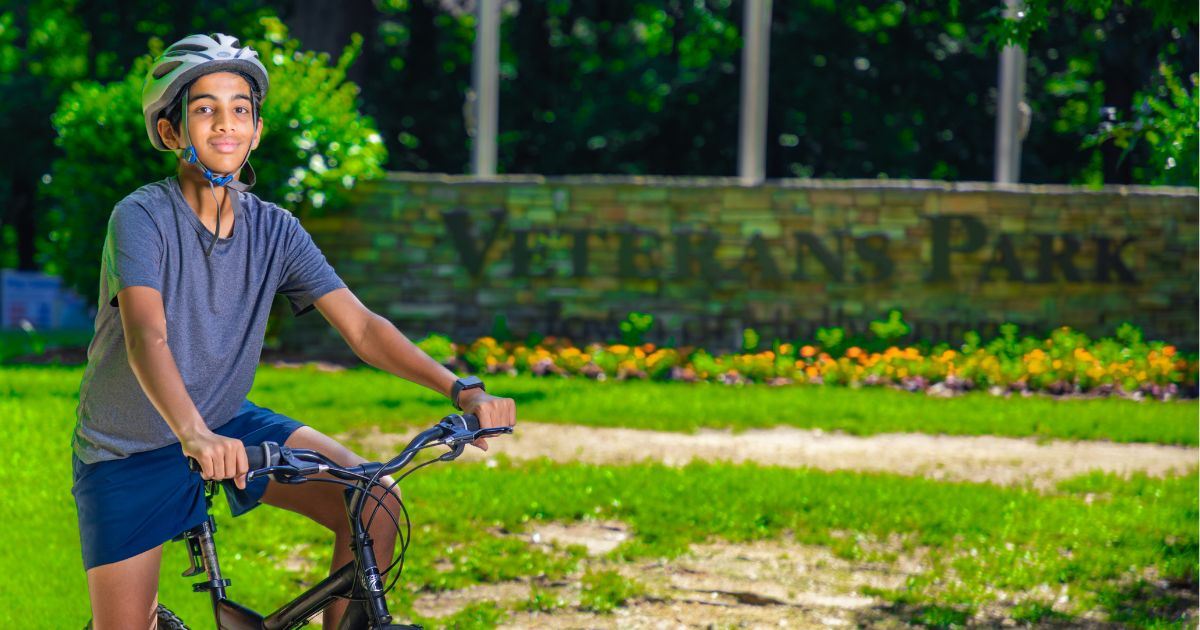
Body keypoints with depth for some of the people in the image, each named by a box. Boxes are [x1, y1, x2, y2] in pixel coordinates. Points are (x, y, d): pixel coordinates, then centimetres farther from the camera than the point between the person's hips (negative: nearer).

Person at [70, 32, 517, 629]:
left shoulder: (274, 231, -6)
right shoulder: (142, 218, -21)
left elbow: (360, 326, -12)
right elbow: (146, 336, -36)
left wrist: (461, 389, -27)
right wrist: (194, 434, -55)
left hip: (228, 424, 4)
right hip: (128, 451, -4)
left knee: (377, 503, -16)